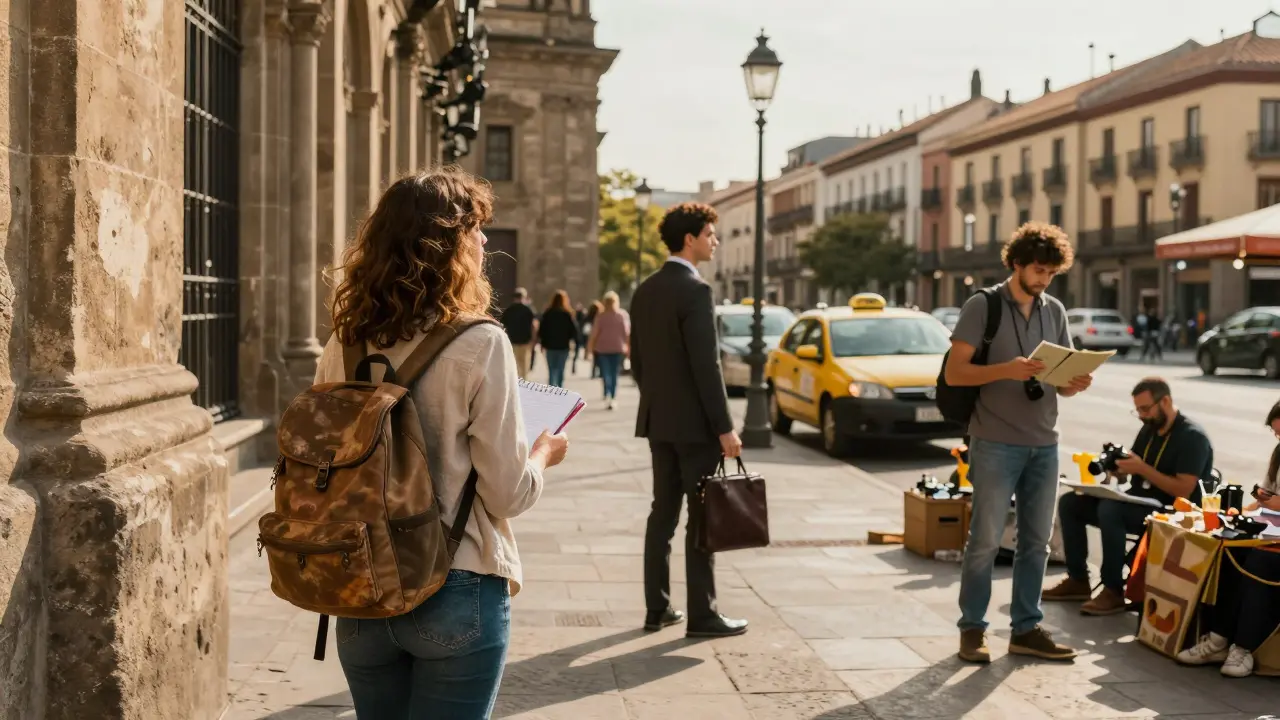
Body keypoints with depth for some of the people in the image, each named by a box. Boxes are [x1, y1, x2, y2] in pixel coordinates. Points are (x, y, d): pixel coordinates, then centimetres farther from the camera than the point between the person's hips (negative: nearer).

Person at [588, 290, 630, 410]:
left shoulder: (601, 316, -6)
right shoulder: (624, 315, -1)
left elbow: (594, 333, -7)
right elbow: (627, 333, -1)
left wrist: (590, 347, 1)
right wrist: (628, 347, 7)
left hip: (602, 349, -1)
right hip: (618, 349, 2)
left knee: (606, 374, 0)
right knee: (614, 375, 11)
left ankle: (607, 395, -19)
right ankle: (613, 398, 10)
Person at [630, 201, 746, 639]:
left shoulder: (645, 291, 10)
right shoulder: (695, 290, -16)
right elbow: (706, 365, -20)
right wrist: (725, 428, -17)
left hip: (658, 420, 8)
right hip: (694, 421, -8)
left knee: (663, 512, 12)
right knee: (702, 517, -1)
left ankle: (657, 608, 16)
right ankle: (702, 614, 3)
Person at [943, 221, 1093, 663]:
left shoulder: (1055, 311, 12)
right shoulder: (982, 306, -4)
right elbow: (954, 372, -10)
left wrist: (1076, 384, -9)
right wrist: (1007, 370, -24)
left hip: (1044, 444, 5)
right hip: (996, 443, -5)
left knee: (1037, 541, 9)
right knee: (985, 540, -1)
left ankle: (1026, 629, 18)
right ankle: (972, 628, 9)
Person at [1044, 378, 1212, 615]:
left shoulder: (1192, 437, -12)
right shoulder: (1149, 429, 12)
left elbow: (1183, 491, -21)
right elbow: (1127, 474, 13)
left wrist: (1142, 468, -24)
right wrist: (1116, 467, -10)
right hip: (1137, 505, 9)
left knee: (1109, 509, -34)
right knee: (1070, 502, -1)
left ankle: (1114, 591, -26)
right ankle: (1078, 580, -1)